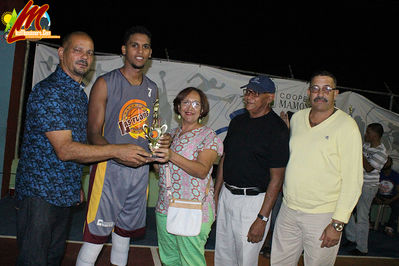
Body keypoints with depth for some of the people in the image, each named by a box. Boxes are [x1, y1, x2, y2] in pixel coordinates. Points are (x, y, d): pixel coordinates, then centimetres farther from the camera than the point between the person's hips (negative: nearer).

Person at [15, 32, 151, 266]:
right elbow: (64, 149, -24)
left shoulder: (80, 93, 12)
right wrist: (117, 151, -25)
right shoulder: (48, 91, -17)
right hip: (40, 191, -8)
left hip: (65, 193, 8)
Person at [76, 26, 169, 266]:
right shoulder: (105, 84, -4)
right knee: (96, 237, -4)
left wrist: (160, 143, -1)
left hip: (140, 170, 5)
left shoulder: (152, 89, 13)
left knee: (125, 232, 16)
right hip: (109, 168, -5)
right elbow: (93, 132, -8)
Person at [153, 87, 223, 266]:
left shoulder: (209, 136, -5)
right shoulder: (172, 134, 12)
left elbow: (202, 170, -20)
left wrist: (172, 156, -32)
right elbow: (160, 170, 16)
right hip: (165, 208, 6)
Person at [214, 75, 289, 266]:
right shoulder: (237, 121, 8)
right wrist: (215, 195, 12)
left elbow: (276, 178, -15)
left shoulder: (277, 129, -13)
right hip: (226, 195, 7)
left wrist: (262, 219, -17)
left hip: (253, 200, -6)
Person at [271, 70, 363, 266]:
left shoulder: (346, 126, -11)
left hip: (322, 216, -5)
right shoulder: (296, 118, 6)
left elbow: (353, 180, -13)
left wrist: (338, 224, -15)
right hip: (288, 209, 5)